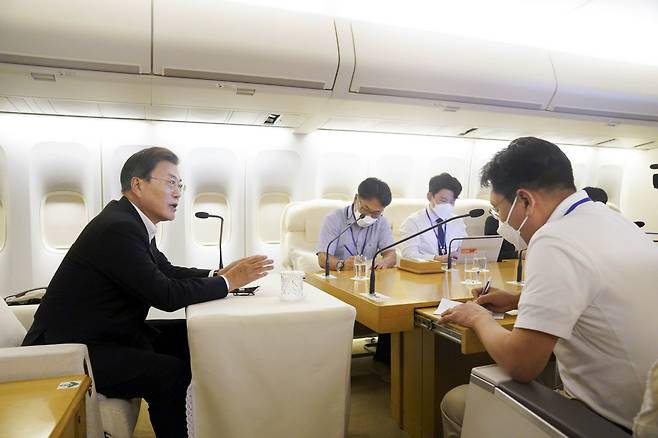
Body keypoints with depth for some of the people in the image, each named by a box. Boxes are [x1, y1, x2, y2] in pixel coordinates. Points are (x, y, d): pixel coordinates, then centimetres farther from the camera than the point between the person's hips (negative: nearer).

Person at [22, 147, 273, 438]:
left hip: (109, 333, 10)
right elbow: (166, 295, -25)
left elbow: (166, 271, 13)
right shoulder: (117, 227, -24)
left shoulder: (132, 221, 5)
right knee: (172, 373, -23)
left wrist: (217, 274, -1)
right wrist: (227, 282, -15)